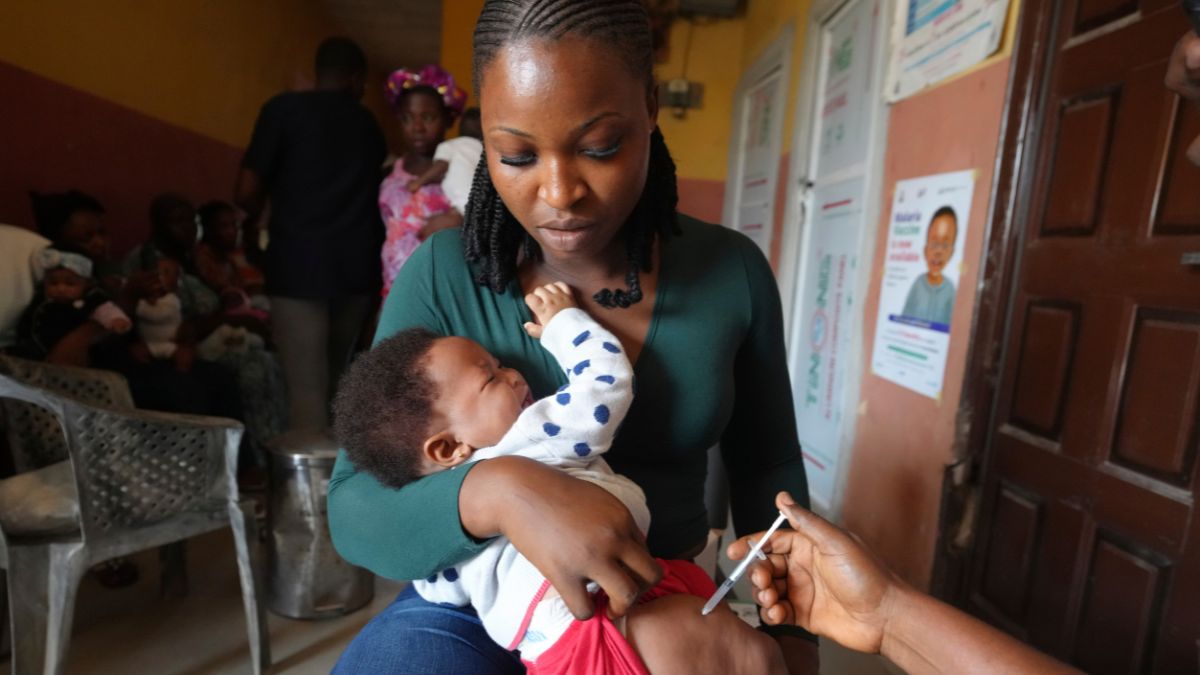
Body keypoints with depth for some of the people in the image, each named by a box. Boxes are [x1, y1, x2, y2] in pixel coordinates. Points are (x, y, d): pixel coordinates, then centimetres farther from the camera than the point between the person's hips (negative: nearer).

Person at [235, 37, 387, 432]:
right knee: (335, 382, 16)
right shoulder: (368, 124, 16)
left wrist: (252, 228, 19)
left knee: (306, 388, -4)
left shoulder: (284, 109, 3)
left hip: (300, 263, -4)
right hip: (358, 266, 4)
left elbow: (246, 192, -1)